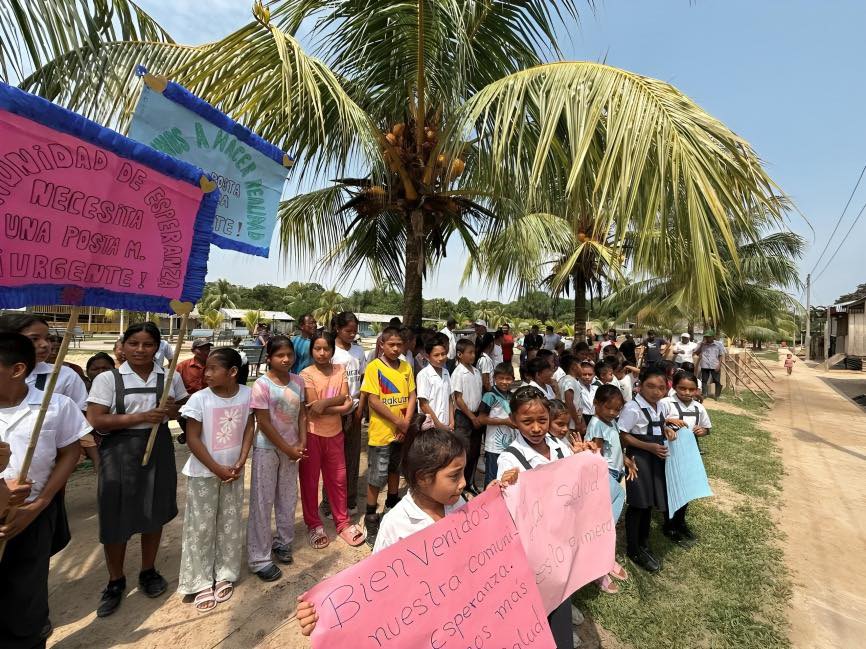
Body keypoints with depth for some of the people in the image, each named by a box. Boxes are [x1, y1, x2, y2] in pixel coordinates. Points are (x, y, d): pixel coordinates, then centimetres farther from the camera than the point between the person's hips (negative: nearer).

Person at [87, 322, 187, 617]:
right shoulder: (107, 379, -7)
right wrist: (140, 417, -21)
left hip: (158, 449, 3)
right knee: (116, 517, 6)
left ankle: (148, 571, 37)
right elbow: (95, 421, -12)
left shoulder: (171, 378, 1)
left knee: (155, 512, 14)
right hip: (119, 452, -2)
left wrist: (174, 411, -10)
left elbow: (186, 409, 13)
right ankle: (115, 581, 30)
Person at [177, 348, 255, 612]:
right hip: (204, 473, -2)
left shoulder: (247, 394, -9)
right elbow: (192, 438, -12)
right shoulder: (199, 399, -16)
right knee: (201, 527, 7)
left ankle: (225, 575, 29)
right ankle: (201, 582, 23)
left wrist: (240, 463, -10)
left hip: (234, 471, 2)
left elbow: (249, 429, -1)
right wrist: (217, 469, -12)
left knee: (230, 525, 12)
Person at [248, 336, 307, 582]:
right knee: (262, 502, 4)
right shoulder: (262, 385, -16)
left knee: (288, 498, 16)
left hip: (291, 448, 5)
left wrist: (301, 444, -6)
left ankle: (283, 542, 35)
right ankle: (259, 559, 18)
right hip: (267, 449, -5)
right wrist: (287, 449, -13)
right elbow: (264, 423, -16)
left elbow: (301, 414, 5)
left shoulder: (298, 381, -1)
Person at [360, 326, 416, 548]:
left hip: (401, 431, 5)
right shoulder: (374, 367, -13)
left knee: (394, 469, 23)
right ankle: (371, 519, 19)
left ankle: (392, 505, 43)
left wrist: (406, 424, -8)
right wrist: (398, 421, -14)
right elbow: (373, 400, -17)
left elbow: (411, 396, 3)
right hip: (381, 431, -5)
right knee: (377, 476, 3)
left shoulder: (406, 367, 3)